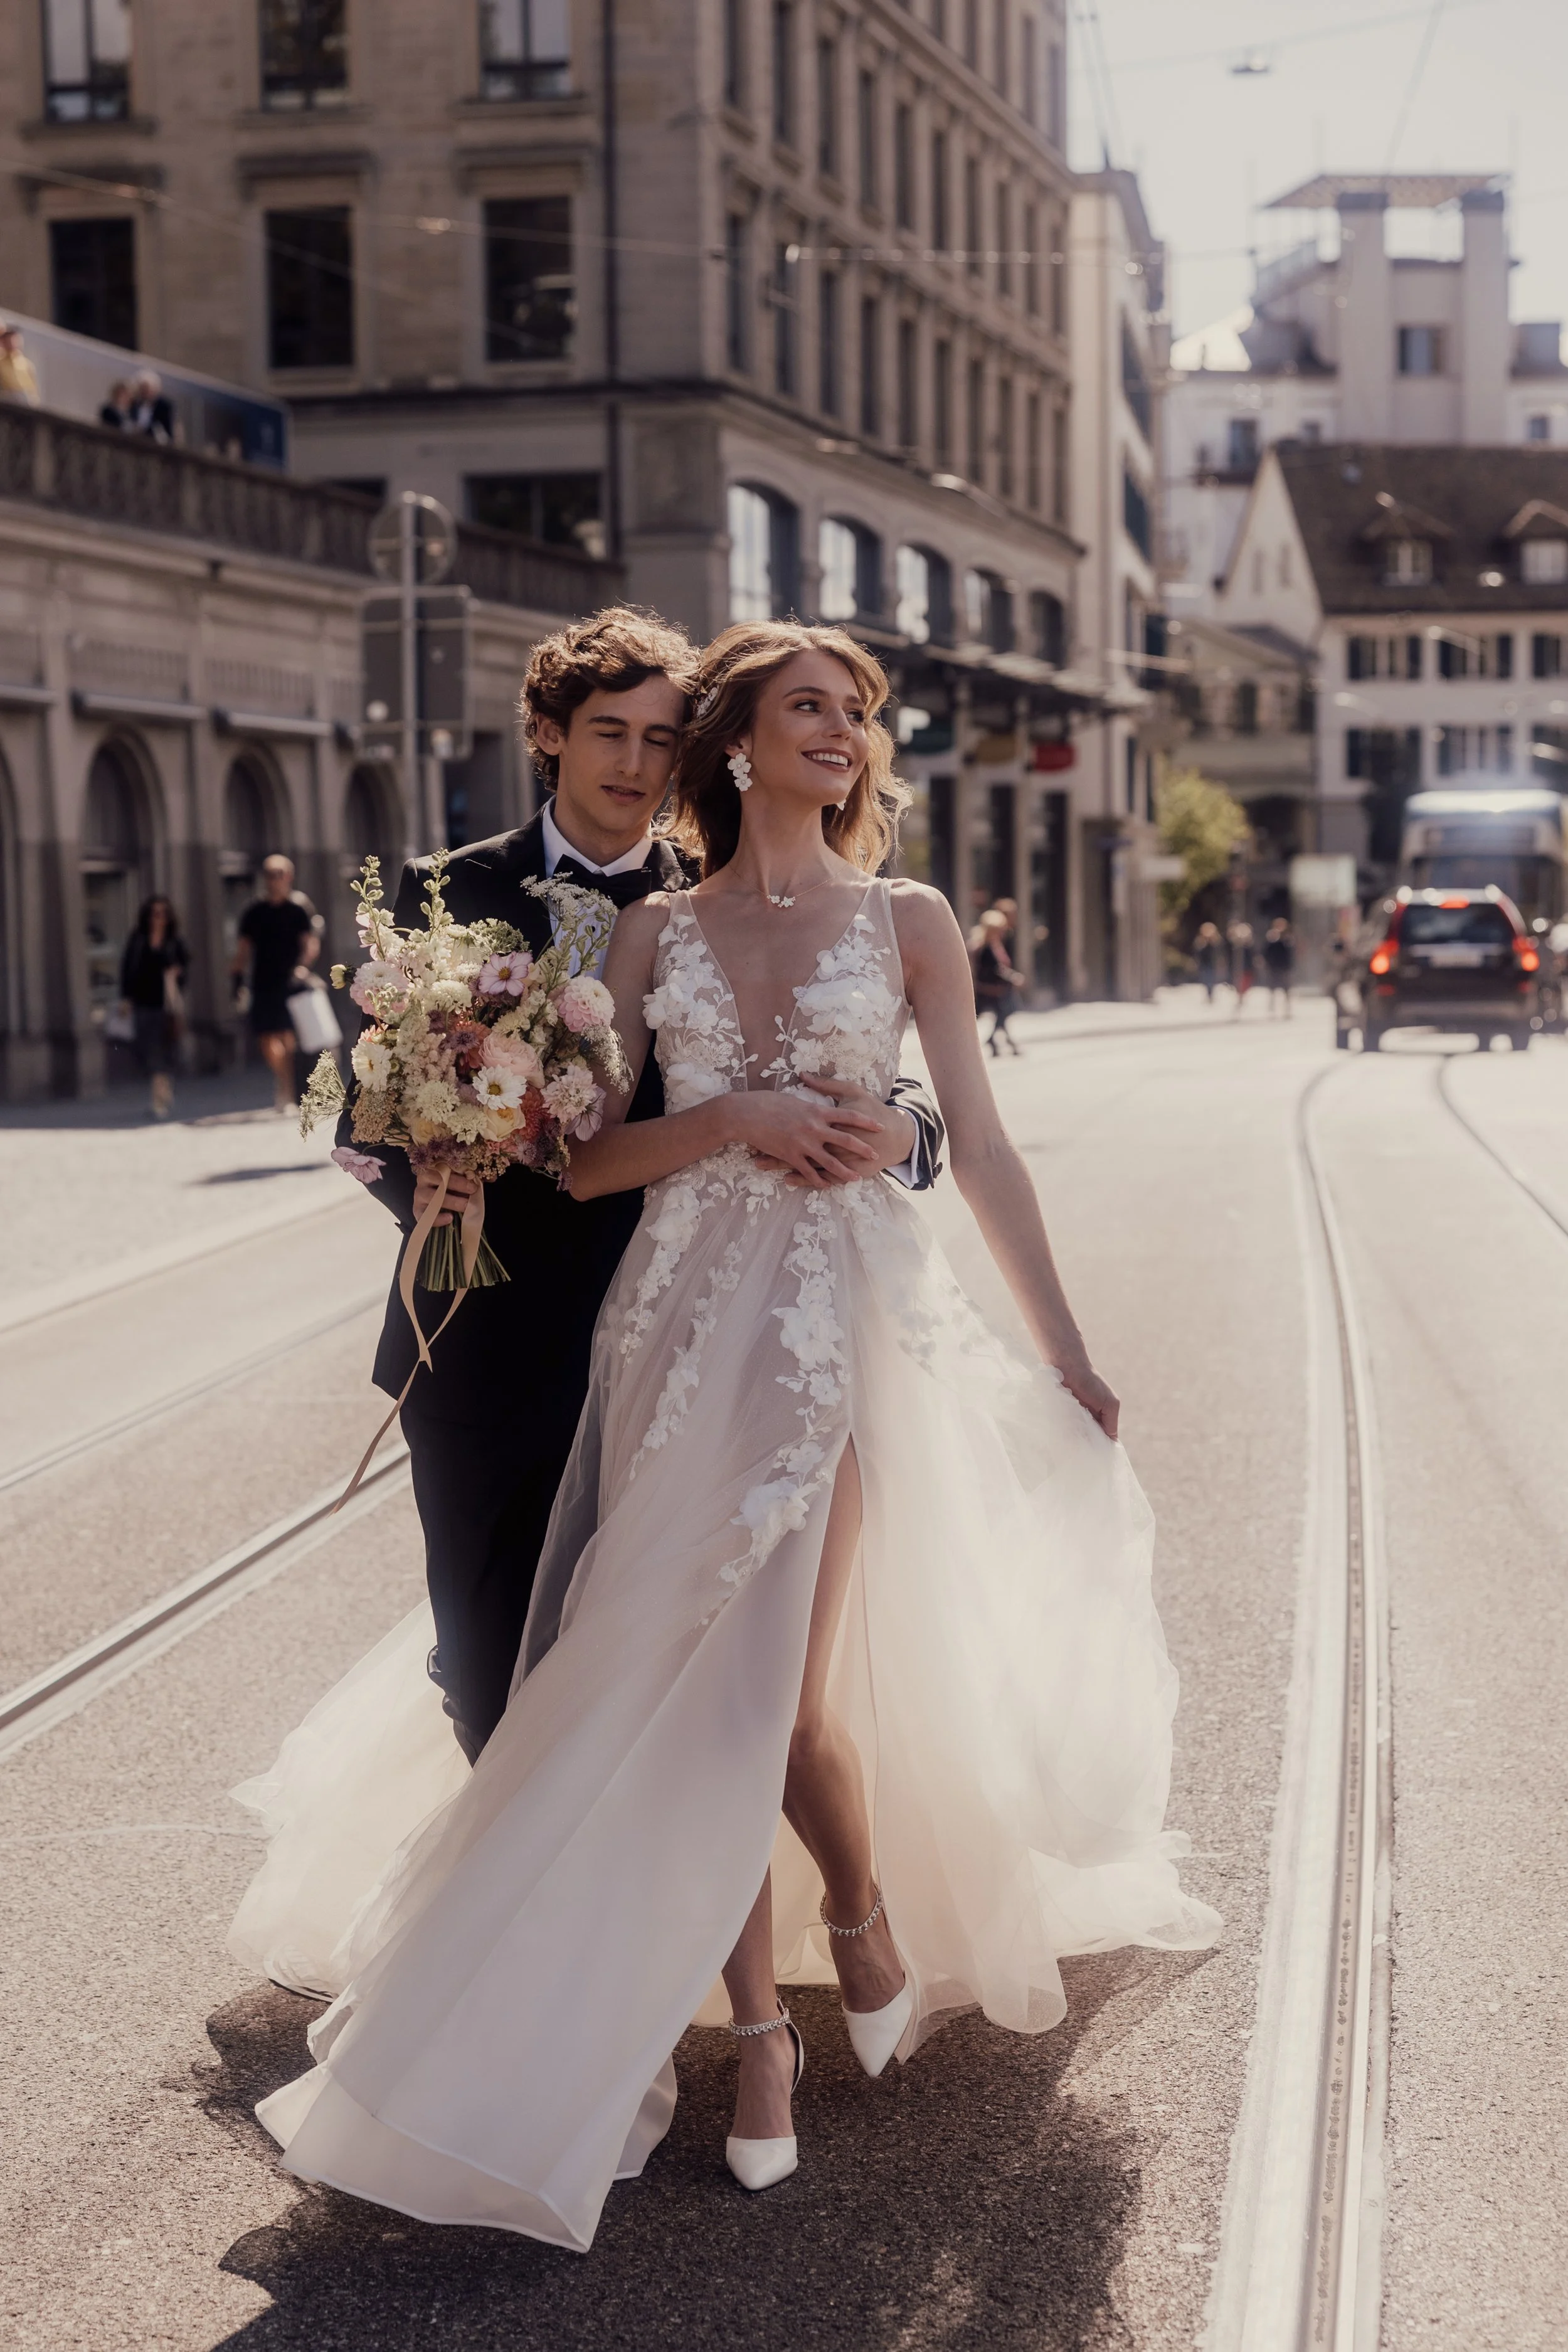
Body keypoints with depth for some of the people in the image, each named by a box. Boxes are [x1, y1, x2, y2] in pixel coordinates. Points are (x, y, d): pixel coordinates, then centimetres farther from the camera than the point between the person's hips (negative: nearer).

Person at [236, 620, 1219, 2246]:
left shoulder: (907, 922, 7)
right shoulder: (654, 932, 10)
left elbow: (980, 1147, 5)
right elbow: (589, 1159, 4)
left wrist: (1063, 1350, 3)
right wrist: (740, 1118, -11)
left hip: (842, 1311, -2)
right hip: (685, 1311, 2)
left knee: (776, 1688, -9)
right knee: (697, 1681, 0)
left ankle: (864, 1910, 23)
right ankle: (759, 2023, 14)